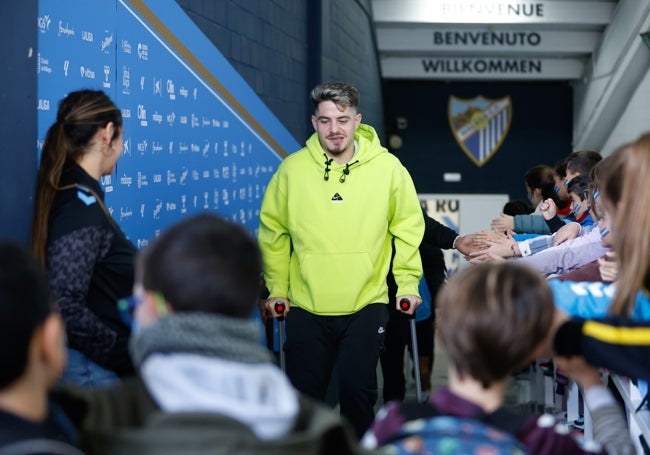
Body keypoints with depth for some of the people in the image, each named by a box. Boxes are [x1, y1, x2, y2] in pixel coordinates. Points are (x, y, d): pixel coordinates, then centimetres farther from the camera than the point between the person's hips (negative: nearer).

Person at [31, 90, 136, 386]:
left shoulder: (66, 195, 9)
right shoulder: (82, 207, -18)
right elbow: (65, 307, -24)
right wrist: (128, 354, -18)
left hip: (95, 363, 10)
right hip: (90, 369, -10)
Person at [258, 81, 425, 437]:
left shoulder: (388, 167, -4)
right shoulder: (292, 168, -4)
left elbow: (408, 229, 4)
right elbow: (273, 231, 5)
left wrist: (408, 283, 1)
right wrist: (277, 288, 4)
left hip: (366, 304, -1)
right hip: (306, 305, 1)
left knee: (357, 389, 0)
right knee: (304, 394, 8)